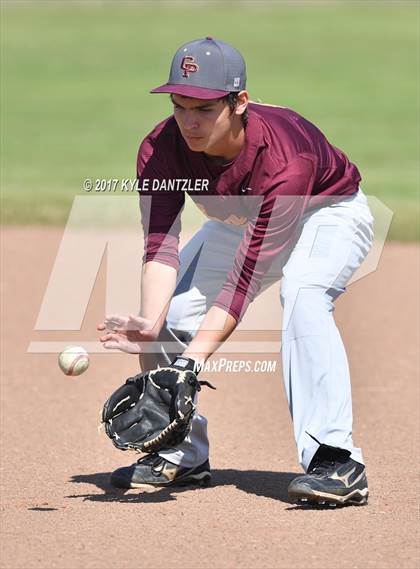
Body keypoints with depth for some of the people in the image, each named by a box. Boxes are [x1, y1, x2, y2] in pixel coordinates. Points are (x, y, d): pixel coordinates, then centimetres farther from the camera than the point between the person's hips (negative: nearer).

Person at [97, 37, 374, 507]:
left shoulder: (284, 159, -41)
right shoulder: (160, 150, -26)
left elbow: (247, 274, -42)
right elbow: (161, 245, -31)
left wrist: (195, 356, -50)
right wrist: (151, 324, -49)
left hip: (327, 214, -6)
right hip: (241, 222, 6)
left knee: (302, 293, -36)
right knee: (170, 311, -7)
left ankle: (335, 460, -37)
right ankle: (181, 455, 15)